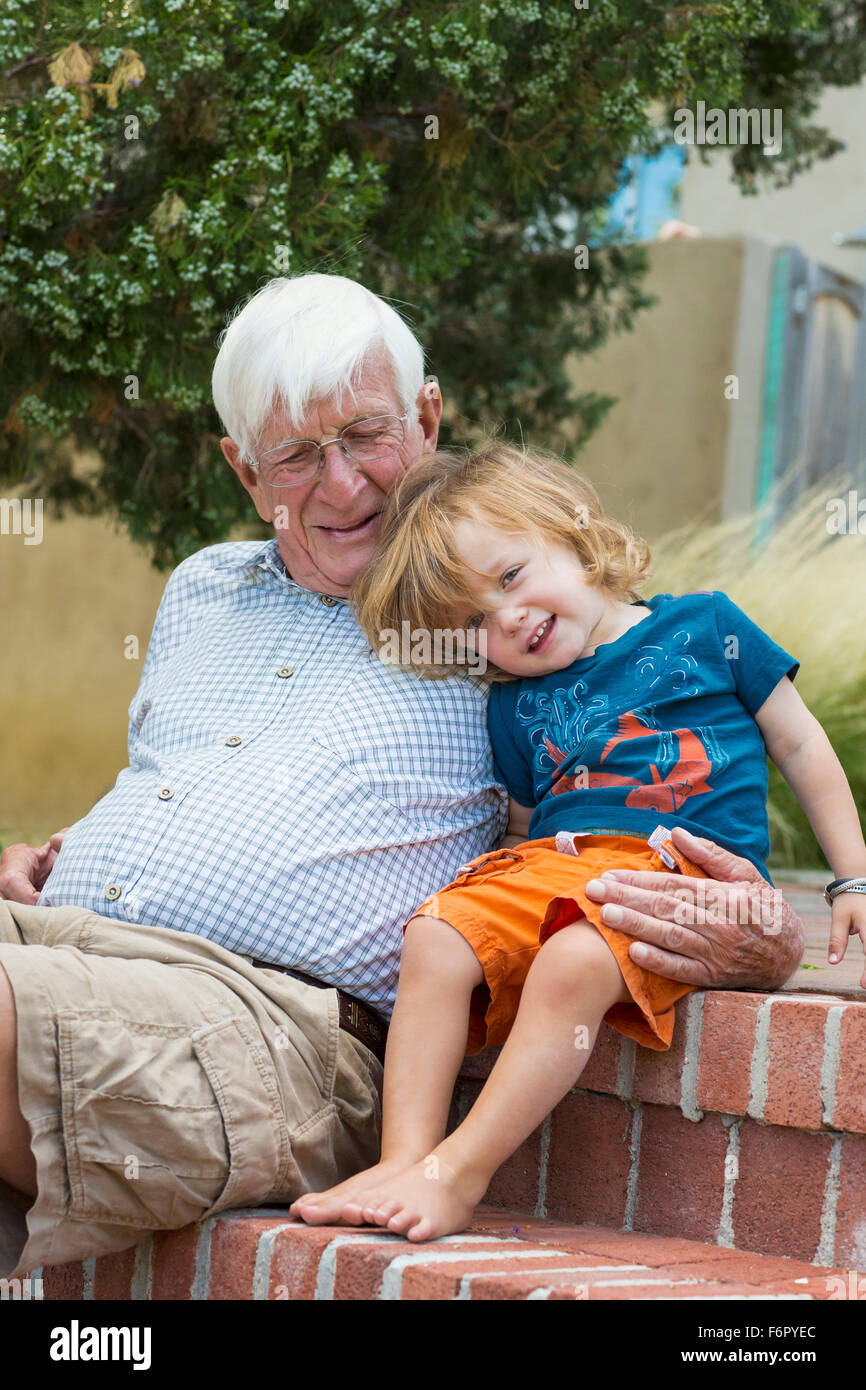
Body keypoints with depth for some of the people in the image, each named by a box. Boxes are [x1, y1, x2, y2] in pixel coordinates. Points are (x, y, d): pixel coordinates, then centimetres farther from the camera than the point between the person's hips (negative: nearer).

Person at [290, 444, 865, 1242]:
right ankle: (404, 1158, -26)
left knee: (572, 963, -34)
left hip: (687, 872, -5)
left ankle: (459, 1173, -29)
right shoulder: (514, 709, 21)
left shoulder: (703, 629, 10)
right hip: (557, 865, 5)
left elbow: (800, 744, 14)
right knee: (435, 938, -23)